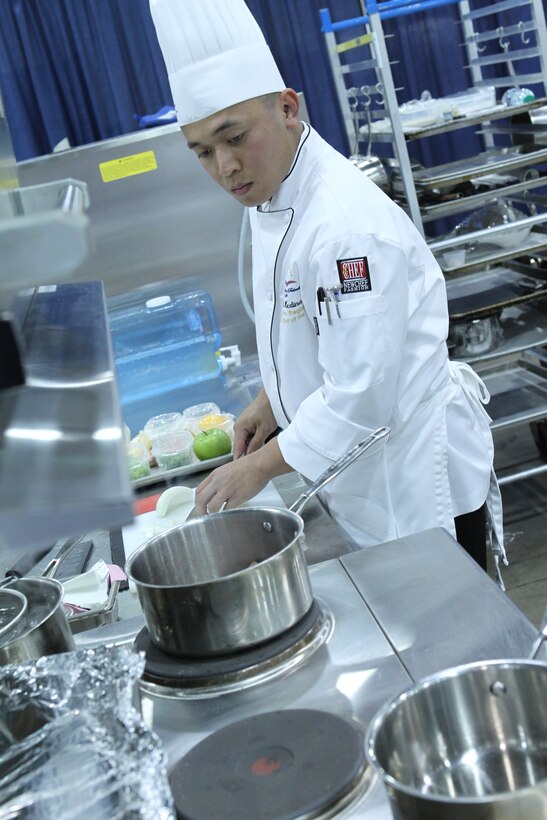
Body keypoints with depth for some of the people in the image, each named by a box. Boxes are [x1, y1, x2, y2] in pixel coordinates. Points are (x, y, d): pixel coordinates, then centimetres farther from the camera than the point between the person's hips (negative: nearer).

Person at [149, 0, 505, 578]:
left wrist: (258, 468, -20)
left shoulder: (348, 226, -28)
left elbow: (358, 395, -28)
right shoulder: (272, 202, 3)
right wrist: (271, 401, 7)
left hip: (417, 482, -9)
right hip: (361, 480, 9)